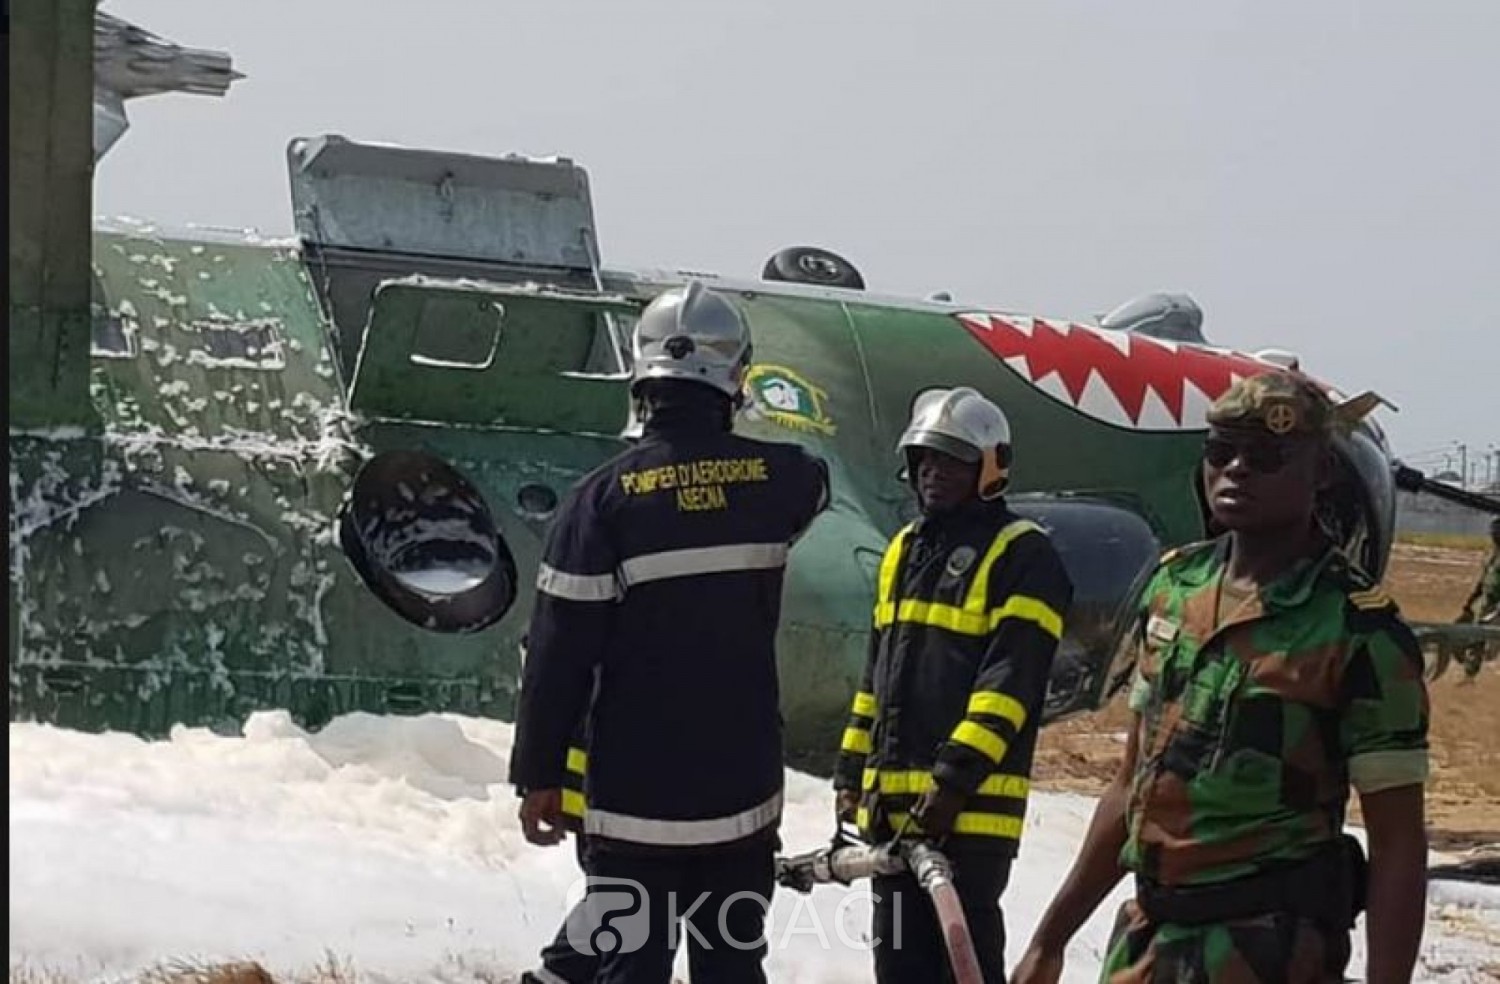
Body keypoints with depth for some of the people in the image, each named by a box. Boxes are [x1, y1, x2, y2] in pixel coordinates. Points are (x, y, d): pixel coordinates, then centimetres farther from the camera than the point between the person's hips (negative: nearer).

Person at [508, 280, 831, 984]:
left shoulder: (604, 497, -11)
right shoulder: (776, 478, -3)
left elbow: (559, 653, -11)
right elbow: (814, 484, 26)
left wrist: (539, 773, -1)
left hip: (633, 798, -3)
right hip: (745, 793, 3)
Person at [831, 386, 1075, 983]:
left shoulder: (1021, 557, -5)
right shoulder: (906, 551, 20)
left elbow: (1011, 681, -14)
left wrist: (956, 775, -21)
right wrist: (852, 771, 18)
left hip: (969, 806, -8)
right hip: (892, 802, 8)